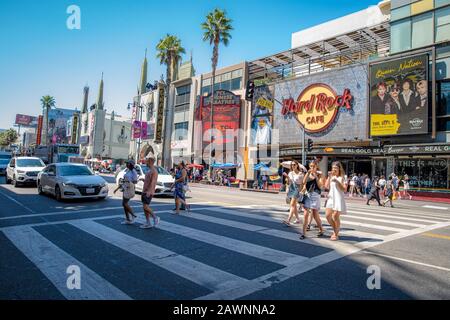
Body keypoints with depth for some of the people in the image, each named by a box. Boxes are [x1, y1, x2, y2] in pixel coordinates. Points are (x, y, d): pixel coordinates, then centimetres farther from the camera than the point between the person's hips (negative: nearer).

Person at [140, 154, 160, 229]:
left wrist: (149, 191, -37)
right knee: (145, 207, 7)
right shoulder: (149, 170, 17)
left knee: (145, 207, -14)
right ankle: (148, 223, 12)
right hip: (145, 191, 9)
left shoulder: (154, 171, -13)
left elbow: (153, 182, -26)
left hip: (149, 192, -9)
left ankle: (155, 217, 3)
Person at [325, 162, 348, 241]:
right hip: (331, 198, 5)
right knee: (327, 215, -1)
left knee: (335, 217, -4)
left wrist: (337, 181, -18)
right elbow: (326, 186, 1)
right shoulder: (331, 177, 13)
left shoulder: (342, 178, -1)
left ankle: (336, 234, 10)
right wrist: (329, 177, -5)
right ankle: (335, 230, 21)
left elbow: (344, 189, -10)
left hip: (339, 199, -5)